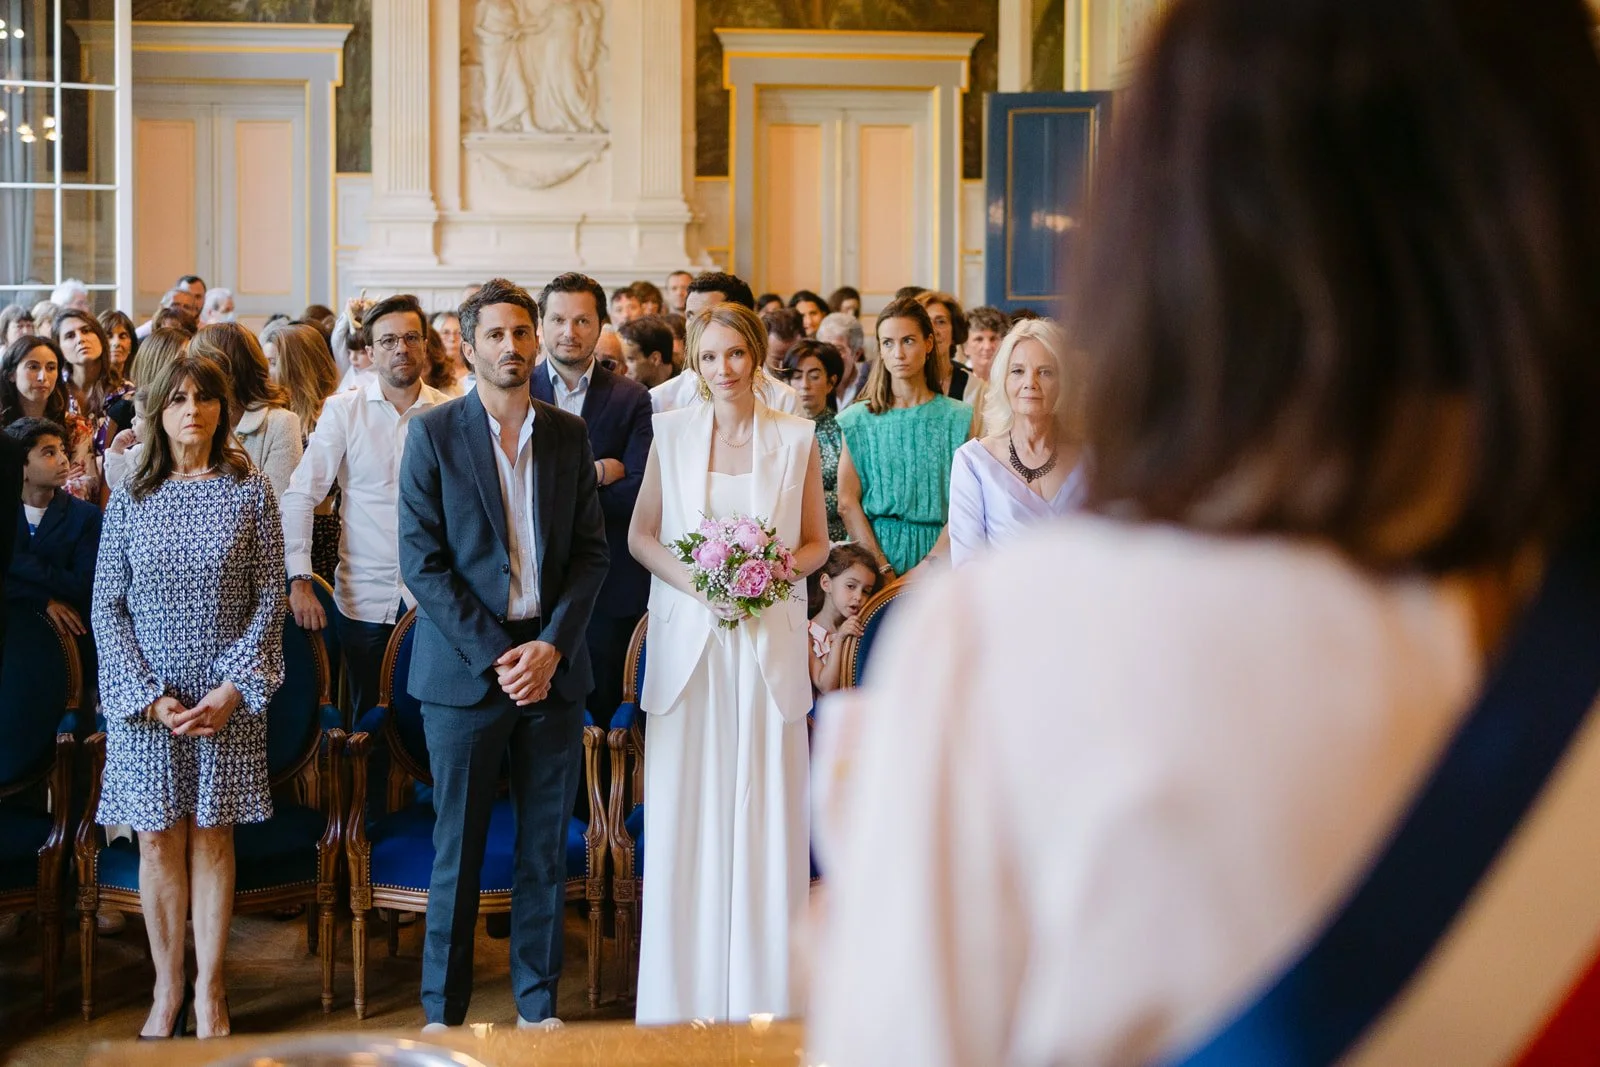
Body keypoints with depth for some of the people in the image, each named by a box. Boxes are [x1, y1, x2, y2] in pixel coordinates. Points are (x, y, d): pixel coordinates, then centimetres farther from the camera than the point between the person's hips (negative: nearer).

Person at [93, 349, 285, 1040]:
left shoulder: (249, 491, 0)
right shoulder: (129, 499, 2)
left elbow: (269, 597, -1)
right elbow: (107, 606, 1)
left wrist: (234, 688, -10)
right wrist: (148, 694, -9)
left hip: (226, 696, -1)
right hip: (145, 696, 1)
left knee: (212, 835, 4)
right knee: (158, 839, 4)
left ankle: (210, 992, 12)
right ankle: (167, 989, 14)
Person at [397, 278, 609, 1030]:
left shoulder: (569, 434, 8)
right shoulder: (434, 434, -2)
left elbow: (591, 552, 7)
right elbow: (421, 561, -6)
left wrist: (552, 646, -8)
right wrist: (494, 656, -12)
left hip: (552, 665, 3)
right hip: (464, 668, -3)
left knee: (546, 848, 8)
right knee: (457, 849, 3)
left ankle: (538, 1004, 18)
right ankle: (443, 1010, 13)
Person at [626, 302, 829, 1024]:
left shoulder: (795, 439, 3)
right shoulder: (671, 434, 5)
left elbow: (816, 541, 9)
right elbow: (640, 536, 7)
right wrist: (690, 579, -11)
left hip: (767, 638, 0)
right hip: (687, 638, 1)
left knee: (764, 812, 0)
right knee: (685, 814, 1)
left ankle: (764, 993, 8)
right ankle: (685, 996, 8)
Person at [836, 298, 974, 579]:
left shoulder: (959, 419, 2)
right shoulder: (857, 420, 5)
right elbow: (847, 503, -2)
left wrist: (925, 569, -17)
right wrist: (884, 570, -14)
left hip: (936, 552, 0)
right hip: (871, 549, 0)